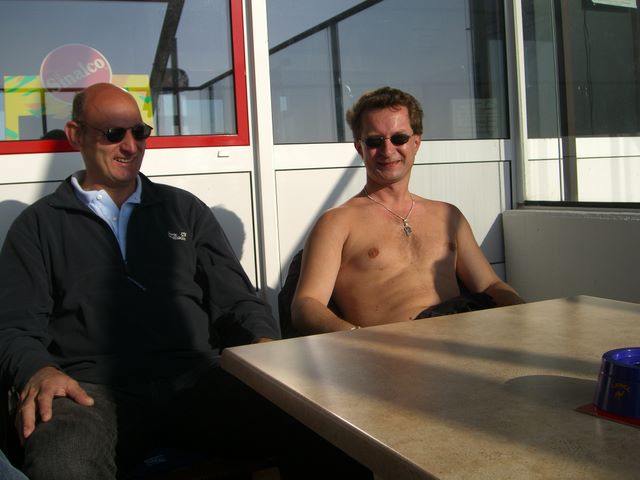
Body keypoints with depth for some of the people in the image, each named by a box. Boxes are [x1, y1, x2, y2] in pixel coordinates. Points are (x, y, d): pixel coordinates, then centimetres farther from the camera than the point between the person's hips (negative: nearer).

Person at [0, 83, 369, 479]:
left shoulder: (185, 209, 20)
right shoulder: (39, 224, 15)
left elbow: (237, 300, 17)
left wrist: (264, 342, -5)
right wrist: (39, 372, -15)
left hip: (196, 379, 2)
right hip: (93, 388, -1)